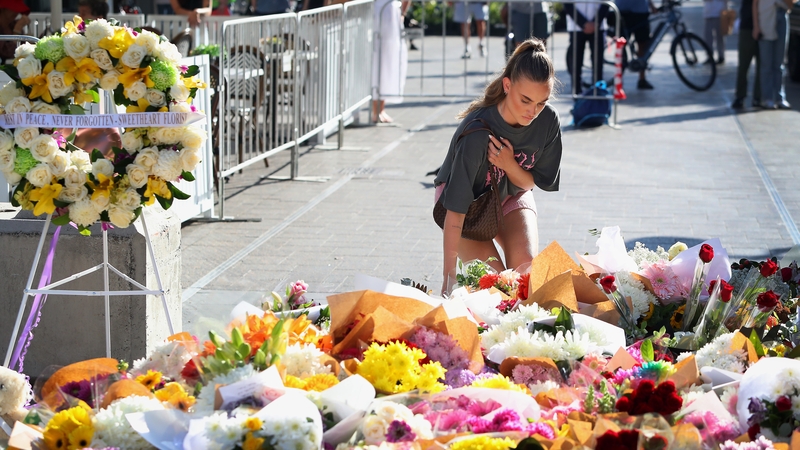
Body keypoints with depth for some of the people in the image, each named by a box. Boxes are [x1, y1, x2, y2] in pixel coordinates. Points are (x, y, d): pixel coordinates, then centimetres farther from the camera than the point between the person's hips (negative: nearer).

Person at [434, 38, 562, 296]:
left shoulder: (548, 120, -23)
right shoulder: (477, 133, -38)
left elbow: (531, 182, -8)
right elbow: (455, 211, -36)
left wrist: (509, 165, -33)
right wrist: (449, 280, -38)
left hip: (512, 196, 4)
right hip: (466, 197, -4)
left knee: (525, 266, -21)